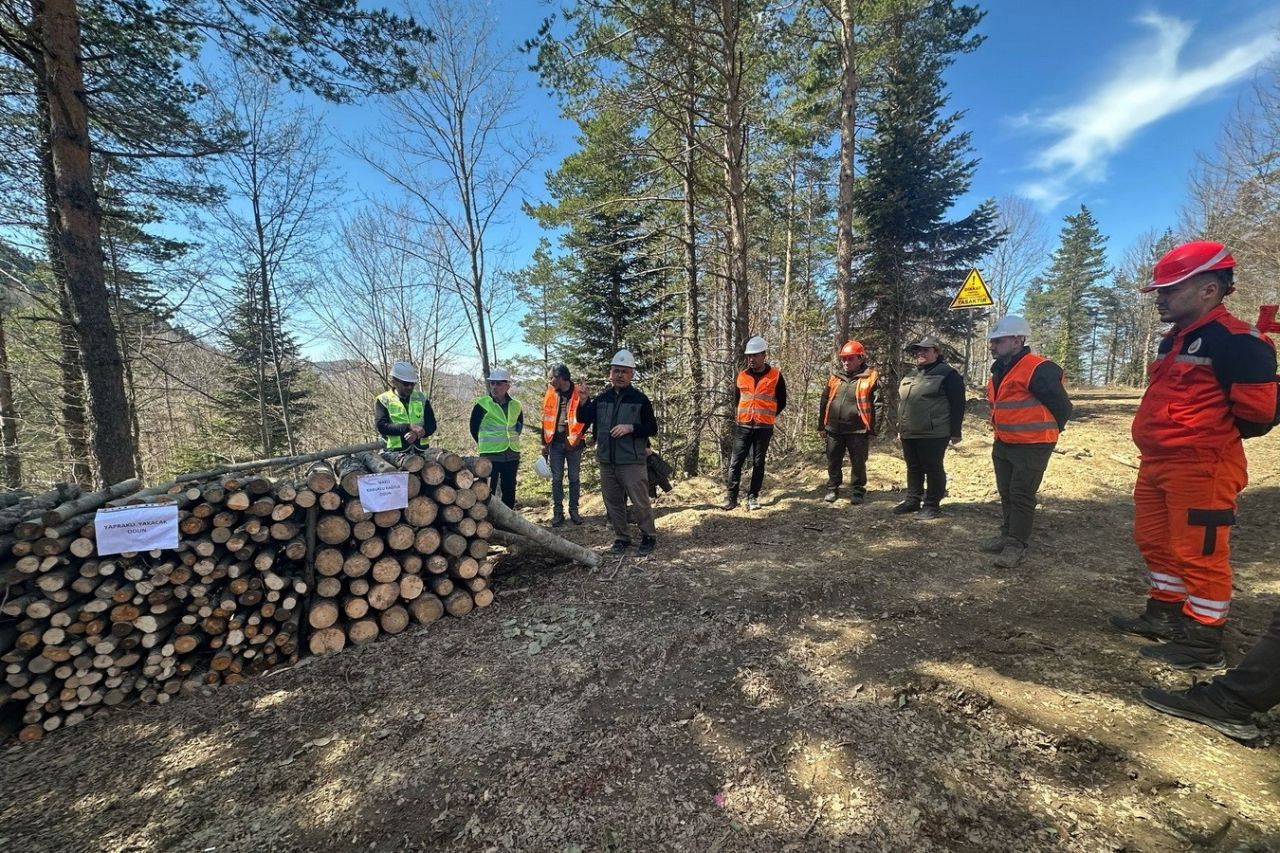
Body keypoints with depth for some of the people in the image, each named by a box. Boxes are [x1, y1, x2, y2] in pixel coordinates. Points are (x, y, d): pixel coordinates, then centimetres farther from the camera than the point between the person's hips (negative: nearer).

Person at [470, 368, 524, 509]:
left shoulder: (516, 405, 5)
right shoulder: (482, 404, -6)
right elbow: (474, 429, 2)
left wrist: (514, 438, 11)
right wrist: (485, 444, 5)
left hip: (512, 455, 4)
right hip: (490, 455, -4)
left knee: (509, 491, 12)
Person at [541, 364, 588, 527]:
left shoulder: (579, 393, -5)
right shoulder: (550, 394, 5)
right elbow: (545, 419, 10)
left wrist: (577, 436, -10)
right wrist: (544, 443, 9)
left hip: (573, 443, -2)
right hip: (555, 442, 2)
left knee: (574, 478, 7)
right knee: (556, 479, 5)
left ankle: (574, 510, 18)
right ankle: (557, 512, 12)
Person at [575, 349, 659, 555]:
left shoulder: (640, 399, -3)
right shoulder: (602, 398, 9)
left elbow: (652, 428, -3)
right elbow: (584, 419, 10)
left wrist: (630, 428, -18)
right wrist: (584, 402, -8)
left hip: (632, 462, -5)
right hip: (606, 462, 5)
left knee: (640, 502, -1)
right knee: (613, 503, 12)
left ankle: (649, 538, 17)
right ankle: (621, 538, 27)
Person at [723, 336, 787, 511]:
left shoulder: (775, 375, -2)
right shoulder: (742, 376, 6)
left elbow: (781, 402, 6)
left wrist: (766, 417, 4)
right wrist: (744, 415, 12)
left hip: (764, 428, -2)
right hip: (743, 426, 2)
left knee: (758, 463, 6)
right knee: (735, 462, -3)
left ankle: (753, 497, 15)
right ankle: (731, 497, 3)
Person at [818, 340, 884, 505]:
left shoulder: (871, 378, -4)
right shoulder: (835, 377, 9)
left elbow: (878, 406, -5)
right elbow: (824, 402, 14)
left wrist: (873, 430, -9)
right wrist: (821, 426, 12)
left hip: (857, 431, -4)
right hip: (834, 429, 4)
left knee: (858, 463, 7)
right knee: (833, 462, 12)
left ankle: (858, 491, 23)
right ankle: (832, 489, 27)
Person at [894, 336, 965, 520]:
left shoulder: (947, 374, -6)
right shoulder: (910, 376, 17)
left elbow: (957, 405, -10)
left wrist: (955, 432, -13)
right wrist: (900, 428, 21)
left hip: (933, 434, -7)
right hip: (909, 433, 8)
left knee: (933, 469, 2)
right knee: (913, 468, 14)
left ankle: (932, 505, 11)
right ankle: (913, 501, 25)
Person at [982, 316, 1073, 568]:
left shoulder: (1038, 369, -19)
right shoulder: (1000, 370, 10)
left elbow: (1061, 405, -12)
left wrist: (1045, 431, 1)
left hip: (1032, 446, -9)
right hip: (1003, 444, 9)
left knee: (1022, 496, -2)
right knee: (1006, 494, 16)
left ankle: (1017, 544, 8)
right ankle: (1007, 535, 29)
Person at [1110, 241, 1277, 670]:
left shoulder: (1235, 340, -14)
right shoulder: (1174, 340, 14)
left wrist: (1212, 435, -1)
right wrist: (1163, 438, 13)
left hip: (1201, 467, -9)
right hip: (1156, 462, 10)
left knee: (1198, 554, 1)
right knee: (1155, 542, 18)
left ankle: (1202, 642, 14)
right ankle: (1163, 615, 33)